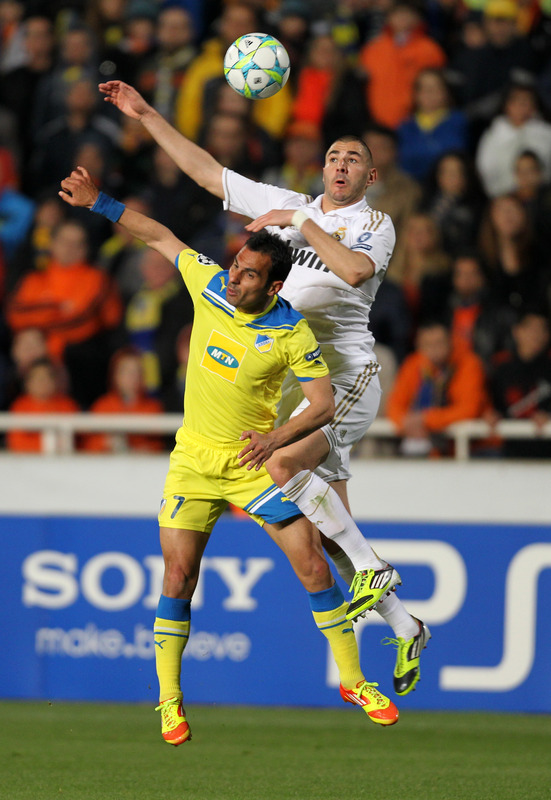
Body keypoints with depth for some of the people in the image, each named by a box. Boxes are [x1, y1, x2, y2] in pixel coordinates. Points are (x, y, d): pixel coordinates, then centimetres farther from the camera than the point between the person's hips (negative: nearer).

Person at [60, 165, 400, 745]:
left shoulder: (292, 333, -16)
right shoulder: (209, 282, -7)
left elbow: (324, 404, -11)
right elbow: (160, 236, 8)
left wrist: (276, 437, -25)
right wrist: (97, 202, 6)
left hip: (253, 462, -2)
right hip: (193, 458, 2)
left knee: (313, 565, -6)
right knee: (178, 577, -5)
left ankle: (353, 680, 9)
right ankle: (168, 700, 8)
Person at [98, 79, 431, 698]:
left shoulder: (375, 224, 0)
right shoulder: (290, 206, 16)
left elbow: (354, 270, -23)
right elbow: (207, 172, 17)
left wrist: (300, 224, -20)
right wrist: (146, 115, 14)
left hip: (347, 376, -6)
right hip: (294, 383, 6)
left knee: (281, 466, -29)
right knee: (330, 528, 0)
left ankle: (372, 569, -20)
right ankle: (405, 629, 11)